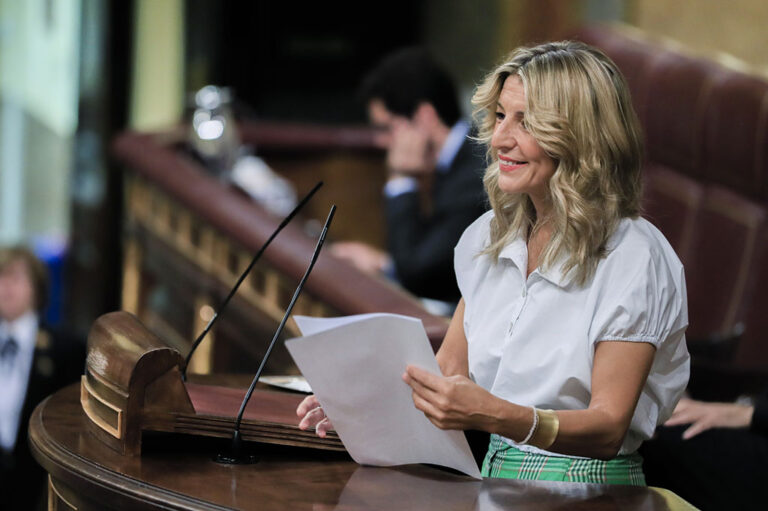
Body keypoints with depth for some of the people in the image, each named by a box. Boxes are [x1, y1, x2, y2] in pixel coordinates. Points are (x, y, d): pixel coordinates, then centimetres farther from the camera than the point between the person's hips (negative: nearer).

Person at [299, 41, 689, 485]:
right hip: (496, 480, 6)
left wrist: (495, 416, -30)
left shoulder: (633, 259, -11)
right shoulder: (490, 238, 10)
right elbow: (450, 369, 13)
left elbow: (609, 427, -15)